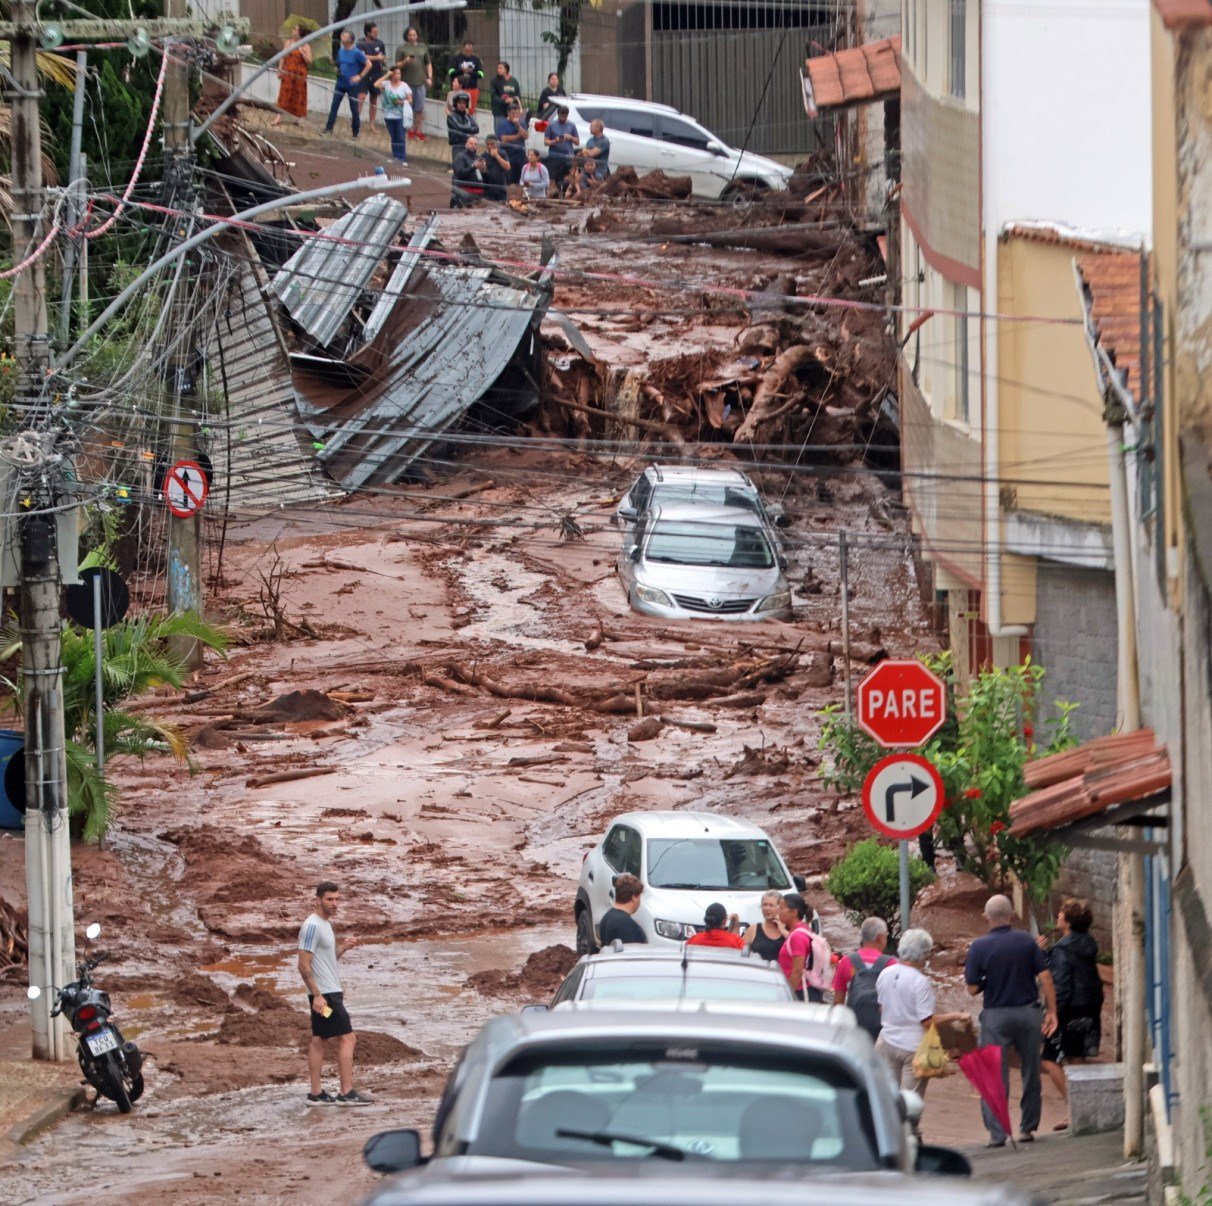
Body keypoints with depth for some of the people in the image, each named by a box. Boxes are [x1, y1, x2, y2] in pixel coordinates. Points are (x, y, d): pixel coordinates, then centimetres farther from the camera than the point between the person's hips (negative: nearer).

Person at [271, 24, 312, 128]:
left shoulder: (305, 46, 1)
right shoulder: (287, 43, 8)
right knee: (284, 94, -4)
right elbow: (283, 57, 10)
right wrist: (280, 70, 2)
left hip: (300, 75, -1)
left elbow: (309, 61, -4)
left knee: (299, 96, 2)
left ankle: (299, 118, 10)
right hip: (287, 73, 1)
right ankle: (278, 118, -8)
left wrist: (302, 52, -15)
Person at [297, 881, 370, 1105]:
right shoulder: (312, 926, -16)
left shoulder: (325, 924, 14)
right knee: (347, 1038, -8)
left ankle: (316, 1093, 12)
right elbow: (304, 965, -19)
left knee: (319, 1040, 10)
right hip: (325, 994, -10)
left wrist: (343, 948, 5)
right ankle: (347, 1093, -7)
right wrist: (317, 995, -22)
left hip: (328, 993, 10)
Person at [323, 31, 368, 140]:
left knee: (354, 108, 2)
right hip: (340, 83, 5)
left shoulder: (356, 53, -11)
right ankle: (328, 129, 4)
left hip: (352, 85, -5)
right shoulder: (340, 51, 7)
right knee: (334, 106, 0)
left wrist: (360, 76, -12)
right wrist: (337, 70, 1)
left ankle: (355, 133, 10)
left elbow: (368, 65, -9)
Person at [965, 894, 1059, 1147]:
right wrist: (1051, 1011, -1)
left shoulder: (980, 947, -8)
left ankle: (997, 1133, -5)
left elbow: (973, 988, -7)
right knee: (1031, 1073, 14)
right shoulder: (1027, 941, -2)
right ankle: (1028, 1128, 20)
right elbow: (1045, 977, -5)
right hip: (1027, 1012, 2)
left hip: (996, 1015, -2)